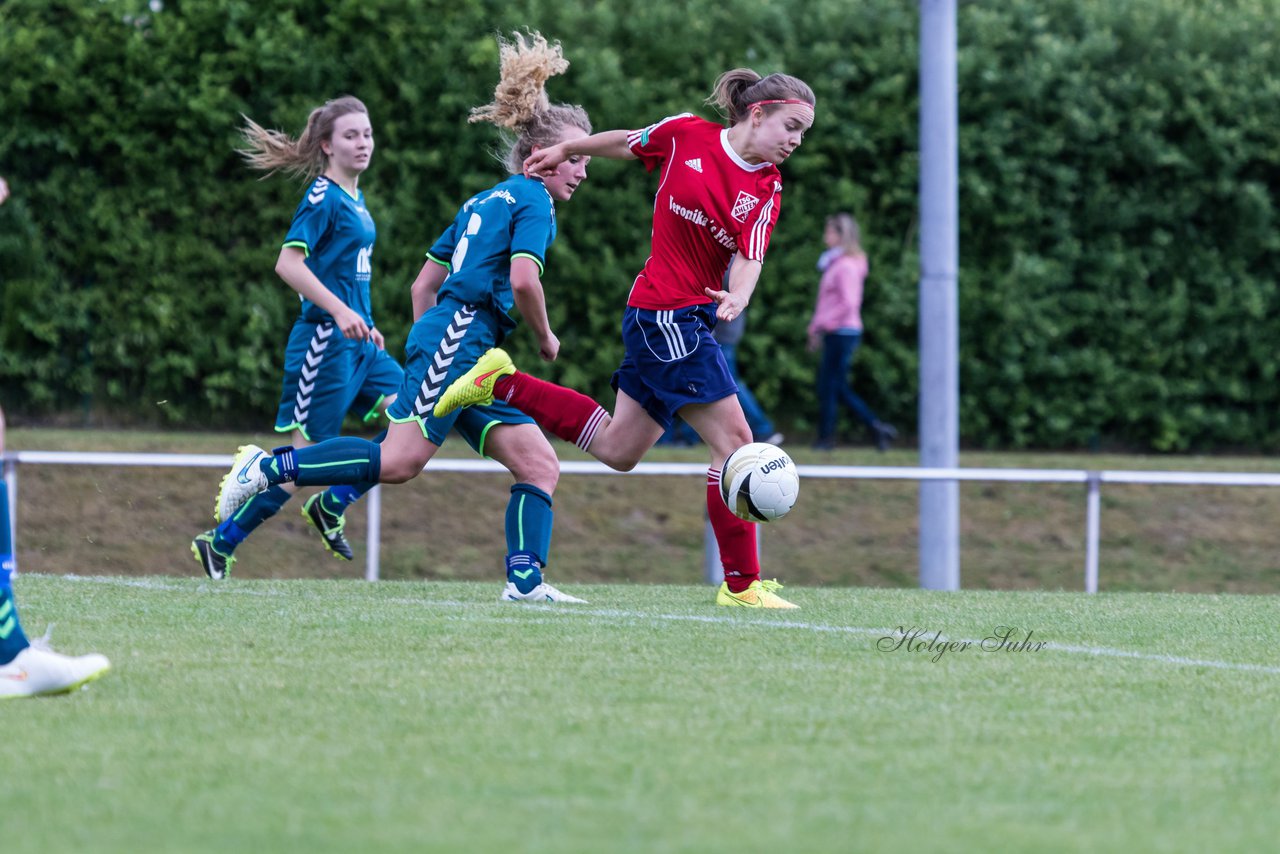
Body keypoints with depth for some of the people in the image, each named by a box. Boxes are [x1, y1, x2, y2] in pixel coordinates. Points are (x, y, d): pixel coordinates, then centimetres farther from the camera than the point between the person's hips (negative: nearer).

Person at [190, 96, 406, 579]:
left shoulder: (354, 199, 15)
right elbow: (288, 263, -22)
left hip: (356, 342, 9)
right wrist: (340, 312, -27)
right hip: (323, 341, -9)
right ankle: (219, 543, 5)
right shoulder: (323, 197, -12)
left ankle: (331, 506, 6)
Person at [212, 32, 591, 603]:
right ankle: (269, 467, -13)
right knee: (399, 460, -20)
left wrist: (425, 357, 27)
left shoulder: (484, 202, 26)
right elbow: (522, 278, -18)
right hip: (459, 335, -10)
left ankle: (525, 581, -10)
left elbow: (424, 284, 26)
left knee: (540, 465, 2)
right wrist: (545, 338, -2)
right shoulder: (532, 201, -1)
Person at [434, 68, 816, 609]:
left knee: (616, 449, 15)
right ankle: (741, 583, -3)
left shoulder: (767, 190, 1)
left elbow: (749, 258, -13)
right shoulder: (684, 134, -8)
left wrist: (739, 296, -34)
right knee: (734, 440, -10)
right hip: (664, 315, -6)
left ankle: (501, 384, 26)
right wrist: (566, 150, 23)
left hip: (693, 319, 6)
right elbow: (627, 143, 11)